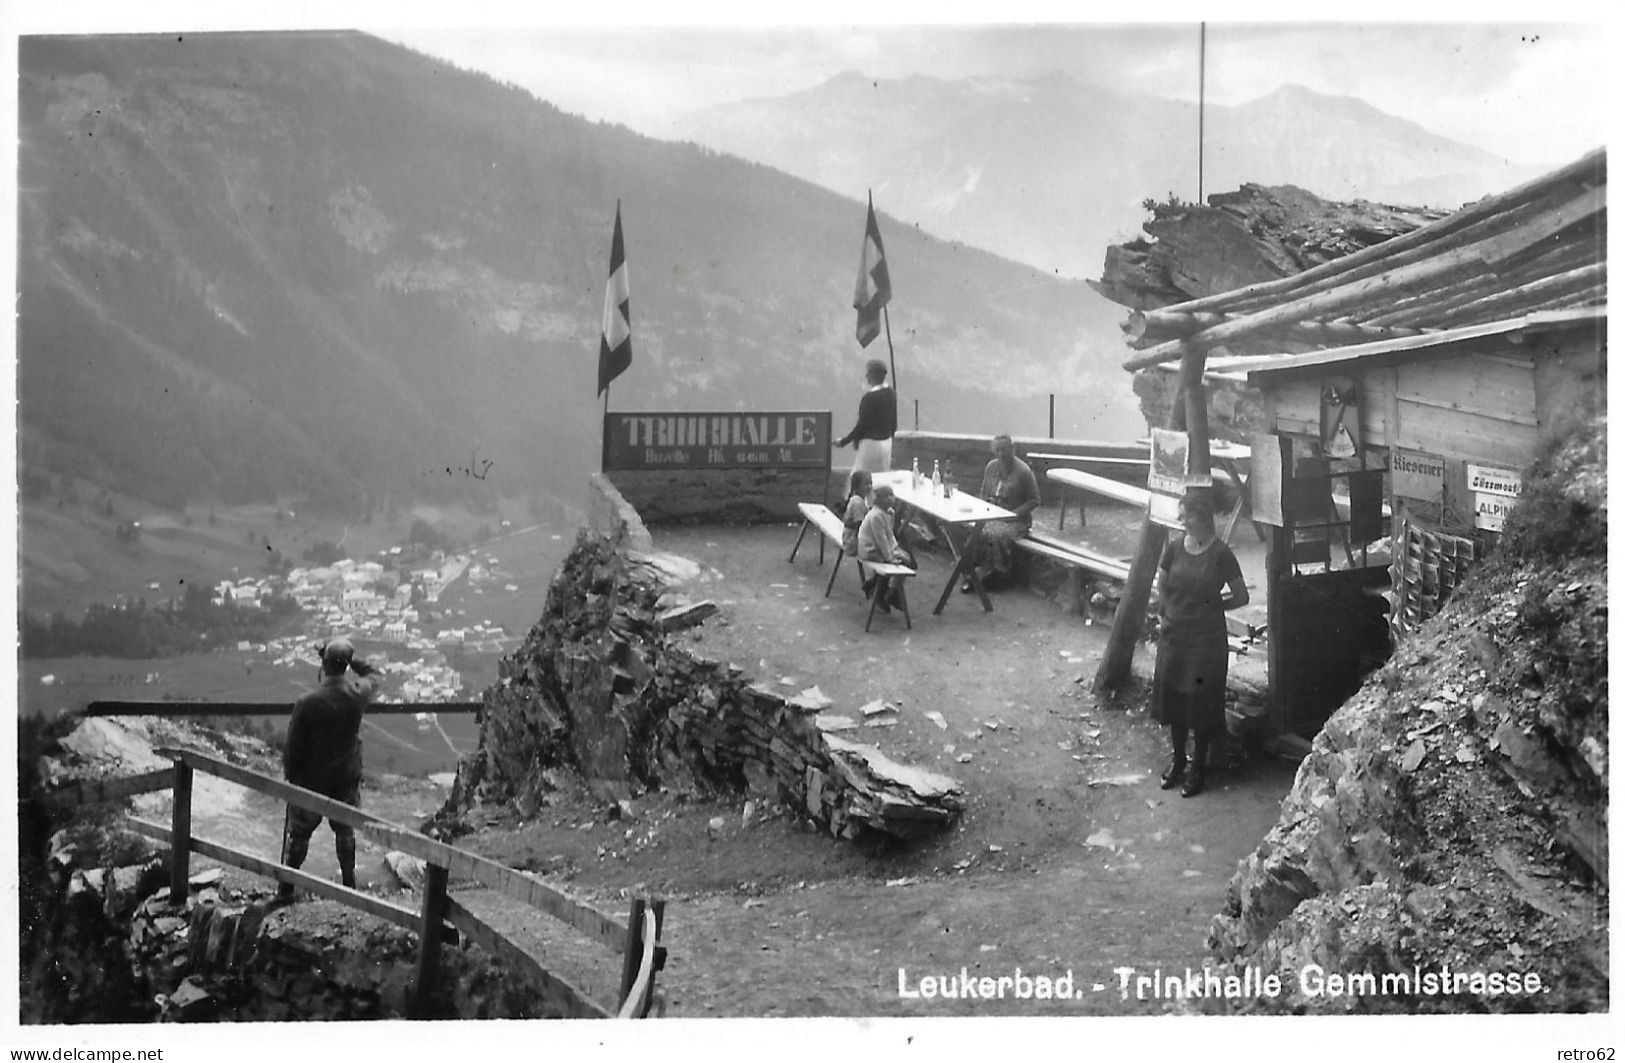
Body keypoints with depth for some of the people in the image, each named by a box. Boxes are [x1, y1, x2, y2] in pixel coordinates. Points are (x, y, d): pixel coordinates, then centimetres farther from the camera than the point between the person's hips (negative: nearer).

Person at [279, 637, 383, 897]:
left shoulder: (307, 703, -24)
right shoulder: (358, 694, -15)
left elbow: (293, 747, -15)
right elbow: (376, 676, 11)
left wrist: (290, 777, 0)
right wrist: (352, 659, 4)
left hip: (312, 782, -3)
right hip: (347, 779, 3)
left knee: (298, 834, 15)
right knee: (346, 832, 22)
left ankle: (286, 889, 25)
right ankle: (349, 883, 33)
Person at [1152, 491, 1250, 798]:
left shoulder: (1220, 554, -13)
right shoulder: (1175, 548, -1)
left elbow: (1241, 597, -5)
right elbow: (1162, 586, 16)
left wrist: (1211, 606, -1)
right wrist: (1182, 606, 9)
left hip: (1207, 638, -4)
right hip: (1174, 635, 4)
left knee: (1201, 702, 4)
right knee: (1172, 699, 12)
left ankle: (1199, 767, 19)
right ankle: (1177, 760, 30)